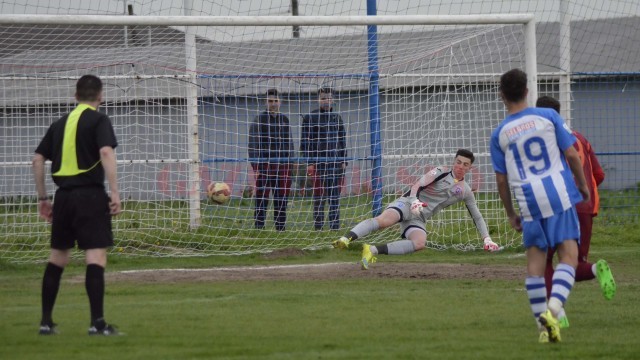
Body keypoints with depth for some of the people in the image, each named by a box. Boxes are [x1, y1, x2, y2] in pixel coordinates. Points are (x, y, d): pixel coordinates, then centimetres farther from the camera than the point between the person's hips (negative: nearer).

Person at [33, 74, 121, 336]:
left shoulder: (60, 124, 15)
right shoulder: (98, 120, -2)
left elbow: (38, 159, 14)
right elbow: (106, 152, -18)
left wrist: (42, 197, 20)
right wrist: (115, 192, -20)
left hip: (63, 196, 6)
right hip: (90, 194, -6)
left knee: (57, 257, 15)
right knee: (96, 257, -8)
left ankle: (46, 321, 17)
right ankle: (97, 322, -15)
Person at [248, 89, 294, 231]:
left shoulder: (284, 120, 14)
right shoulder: (259, 120, -1)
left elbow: (289, 143, 20)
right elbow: (253, 144, -5)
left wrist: (290, 163, 13)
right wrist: (256, 166, -12)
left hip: (283, 166, 5)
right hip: (265, 165, -5)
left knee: (282, 199, 5)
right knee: (262, 199, -5)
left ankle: (281, 227, 11)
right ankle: (259, 227, -4)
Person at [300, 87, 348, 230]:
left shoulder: (337, 118, 14)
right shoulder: (310, 118, 0)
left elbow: (342, 140, 19)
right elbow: (305, 142, -3)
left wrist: (343, 161, 11)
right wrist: (309, 163, -10)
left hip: (336, 163, 4)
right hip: (319, 163, -4)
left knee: (335, 197, 4)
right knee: (319, 197, -4)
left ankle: (335, 226, 7)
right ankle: (318, 226, -2)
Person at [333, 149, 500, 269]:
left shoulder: (465, 191, 17)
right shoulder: (439, 173, 5)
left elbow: (477, 216, 25)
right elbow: (417, 186, -7)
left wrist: (487, 238, 17)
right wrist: (414, 200, -28)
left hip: (419, 219, 3)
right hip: (407, 204, -3)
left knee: (420, 243, -32)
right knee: (384, 220, -36)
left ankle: (373, 250, -34)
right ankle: (346, 239, -50)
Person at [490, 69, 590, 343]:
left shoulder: (499, 134, 5)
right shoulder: (548, 117, 0)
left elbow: (501, 179, 8)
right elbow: (572, 155, 1)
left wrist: (511, 215, 18)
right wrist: (582, 184, 17)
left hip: (529, 202, 2)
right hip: (559, 195, -2)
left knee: (535, 261, 10)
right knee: (569, 256, -2)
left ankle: (543, 326, 7)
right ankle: (552, 309, -24)